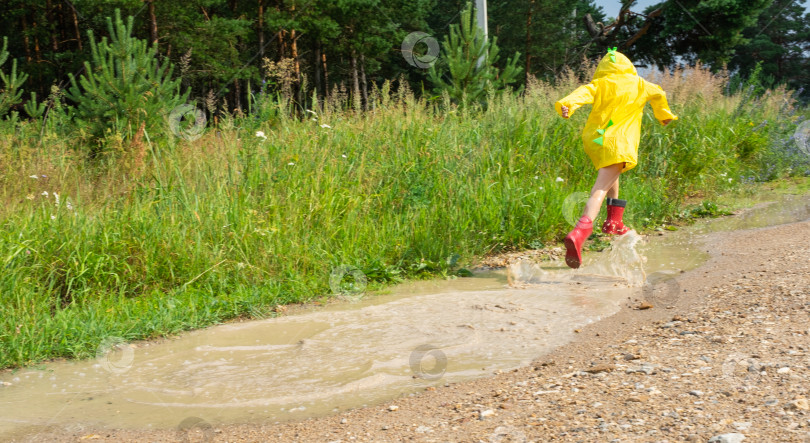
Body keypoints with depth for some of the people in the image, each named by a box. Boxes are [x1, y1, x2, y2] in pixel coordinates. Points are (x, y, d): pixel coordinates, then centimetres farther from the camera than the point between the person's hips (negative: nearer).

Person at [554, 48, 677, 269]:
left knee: (611, 172, 33)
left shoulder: (600, 83, 11)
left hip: (593, 138, 3)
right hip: (618, 142, -3)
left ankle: (614, 221, 31)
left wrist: (566, 105, -29)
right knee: (600, 189, -16)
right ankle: (579, 233, -37)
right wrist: (664, 116, 54)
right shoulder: (639, 84, 15)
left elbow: (584, 93, -11)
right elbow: (659, 95, 34)